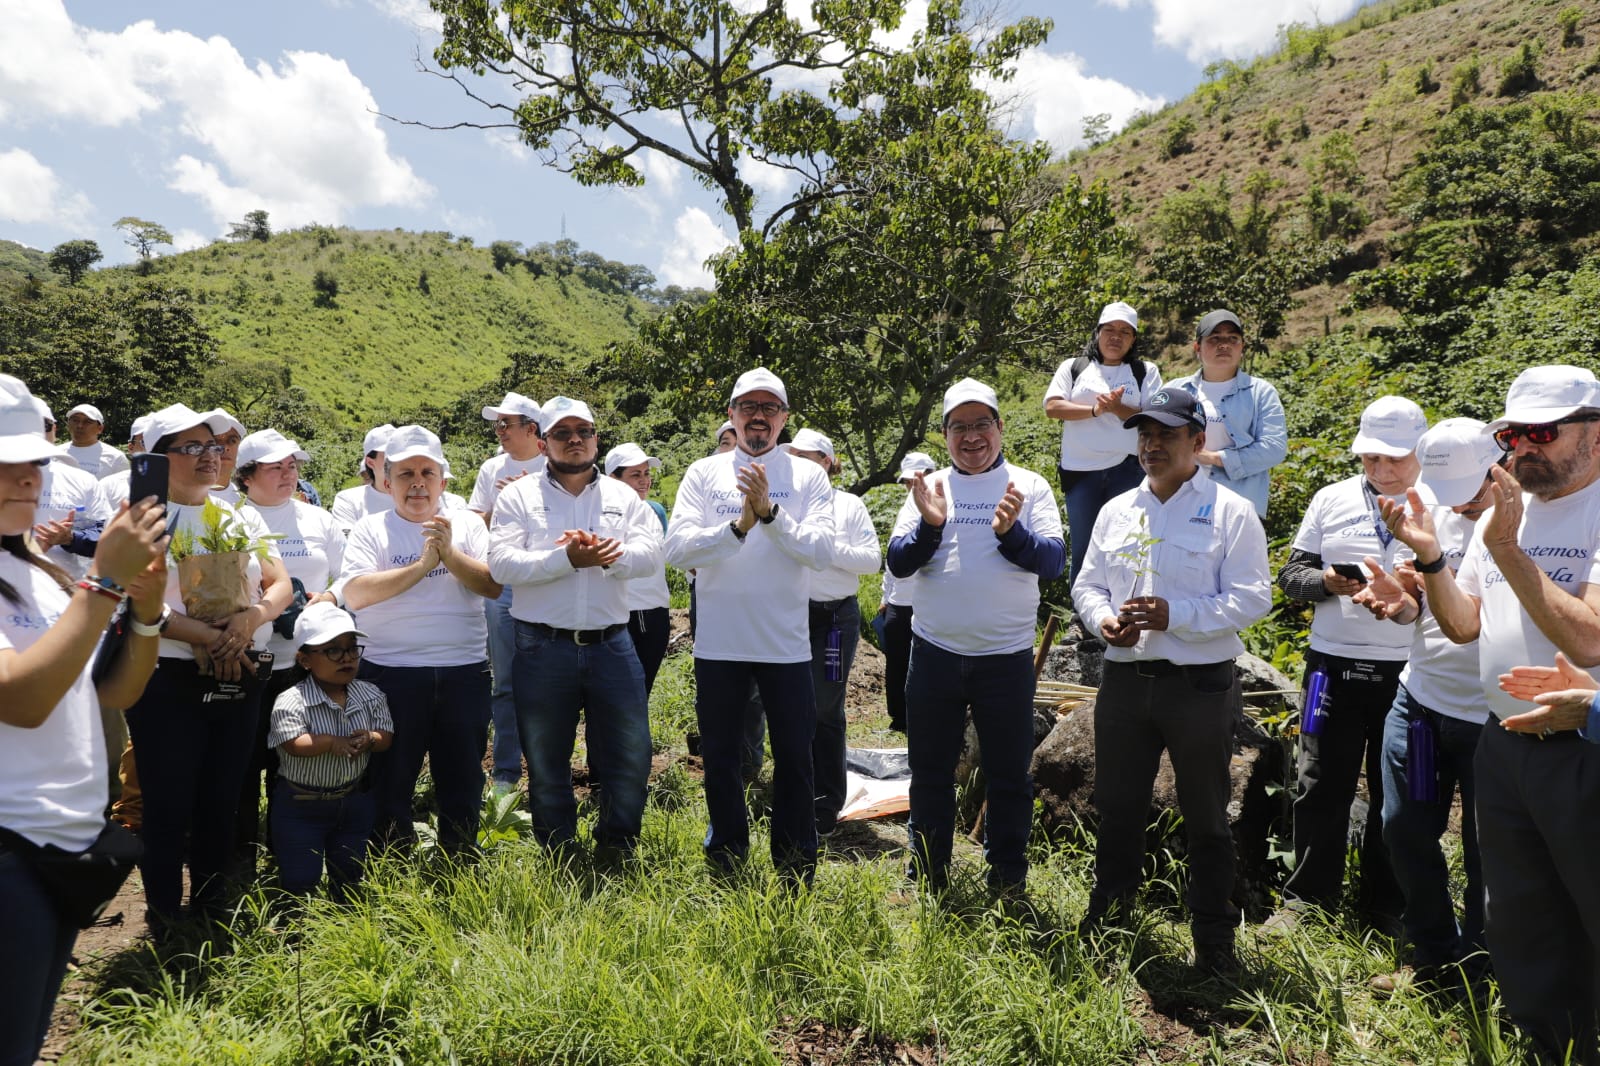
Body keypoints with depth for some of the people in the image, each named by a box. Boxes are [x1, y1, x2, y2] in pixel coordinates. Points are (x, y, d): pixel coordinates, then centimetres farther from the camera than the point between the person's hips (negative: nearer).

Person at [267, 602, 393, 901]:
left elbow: (386, 735, -4)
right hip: (301, 807, -4)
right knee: (300, 882, 4)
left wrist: (370, 740, -24)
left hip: (355, 802, 4)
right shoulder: (290, 701, -18)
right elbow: (293, 744, -28)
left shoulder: (371, 695, -4)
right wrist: (332, 743, -28)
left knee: (350, 877, 17)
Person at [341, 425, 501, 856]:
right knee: (390, 776, 9)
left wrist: (450, 553, -17)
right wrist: (422, 565, -16)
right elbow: (354, 593, -12)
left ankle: (461, 860, 27)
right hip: (391, 671, -1)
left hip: (464, 670, 1)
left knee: (463, 773, 10)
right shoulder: (370, 530, 4)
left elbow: (493, 586, -4)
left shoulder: (468, 524, 8)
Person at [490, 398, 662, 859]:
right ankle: (558, 856, 31)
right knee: (546, 763, 11)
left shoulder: (623, 495, 9)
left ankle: (616, 848, 27)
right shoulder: (519, 495, 3)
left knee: (631, 756, 5)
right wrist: (567, 559, -21)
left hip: (611, 645, 2)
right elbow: (501, 563, -10)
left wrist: (605, 555, -22)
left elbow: (651, 552, -5)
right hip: (544, 648, -1)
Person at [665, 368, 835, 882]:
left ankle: (796, 872, 27)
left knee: (794, 760, 9)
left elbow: (821, 550, -12)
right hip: (718, 643, 1)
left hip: (787, 643, -1)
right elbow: (677, 547, -10)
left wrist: (770, 513, -23)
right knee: (719, 759, 14)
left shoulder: (809, 476, 0)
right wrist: (738, 525, -22)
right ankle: (725, 861, 34)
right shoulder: (703, 473, 2)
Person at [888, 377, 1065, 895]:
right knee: (930, 772, 13)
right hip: (935, 653, 2)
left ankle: (1008, 879, 26)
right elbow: (898, 562, -2)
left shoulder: (1029, 486, 2)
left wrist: (1011, 532, -25)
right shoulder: (929, 488, 6)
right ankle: (926, 874, 30)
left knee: (1009, 774, 9)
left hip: (1007, 656, -1)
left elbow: (1053, 561, -8)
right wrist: (929, 524, -20)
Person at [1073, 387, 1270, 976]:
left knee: (1206, 819, 10)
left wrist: (1174, 614, -21)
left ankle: (1214, 941, 25)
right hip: (1124, 680, 4)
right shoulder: (1116, 511, 11)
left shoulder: (1230, 512, -5)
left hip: (1200, 685, -4)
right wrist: (1102, 618, -8)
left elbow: (1251, 598, -11)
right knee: (1117, 809, 15)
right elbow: (1087, 584, 14)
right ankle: (1106, 920, 31)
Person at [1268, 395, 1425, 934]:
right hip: (1334, 664, 2)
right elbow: (1291, 573, 8)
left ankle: (1386, 904, 29)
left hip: (1408, 673, -1)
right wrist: (1325, 581, -13)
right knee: (1321, 787, 9)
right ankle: (1307, 895, 24)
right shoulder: (1331, 499, 6)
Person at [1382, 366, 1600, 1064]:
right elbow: (1463, 624, 9)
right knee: (1520, 926, 20)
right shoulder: (1503, 513, 8)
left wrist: (1507, 549, -25)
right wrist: (1429, 556, -6)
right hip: (1504, 747, 7)